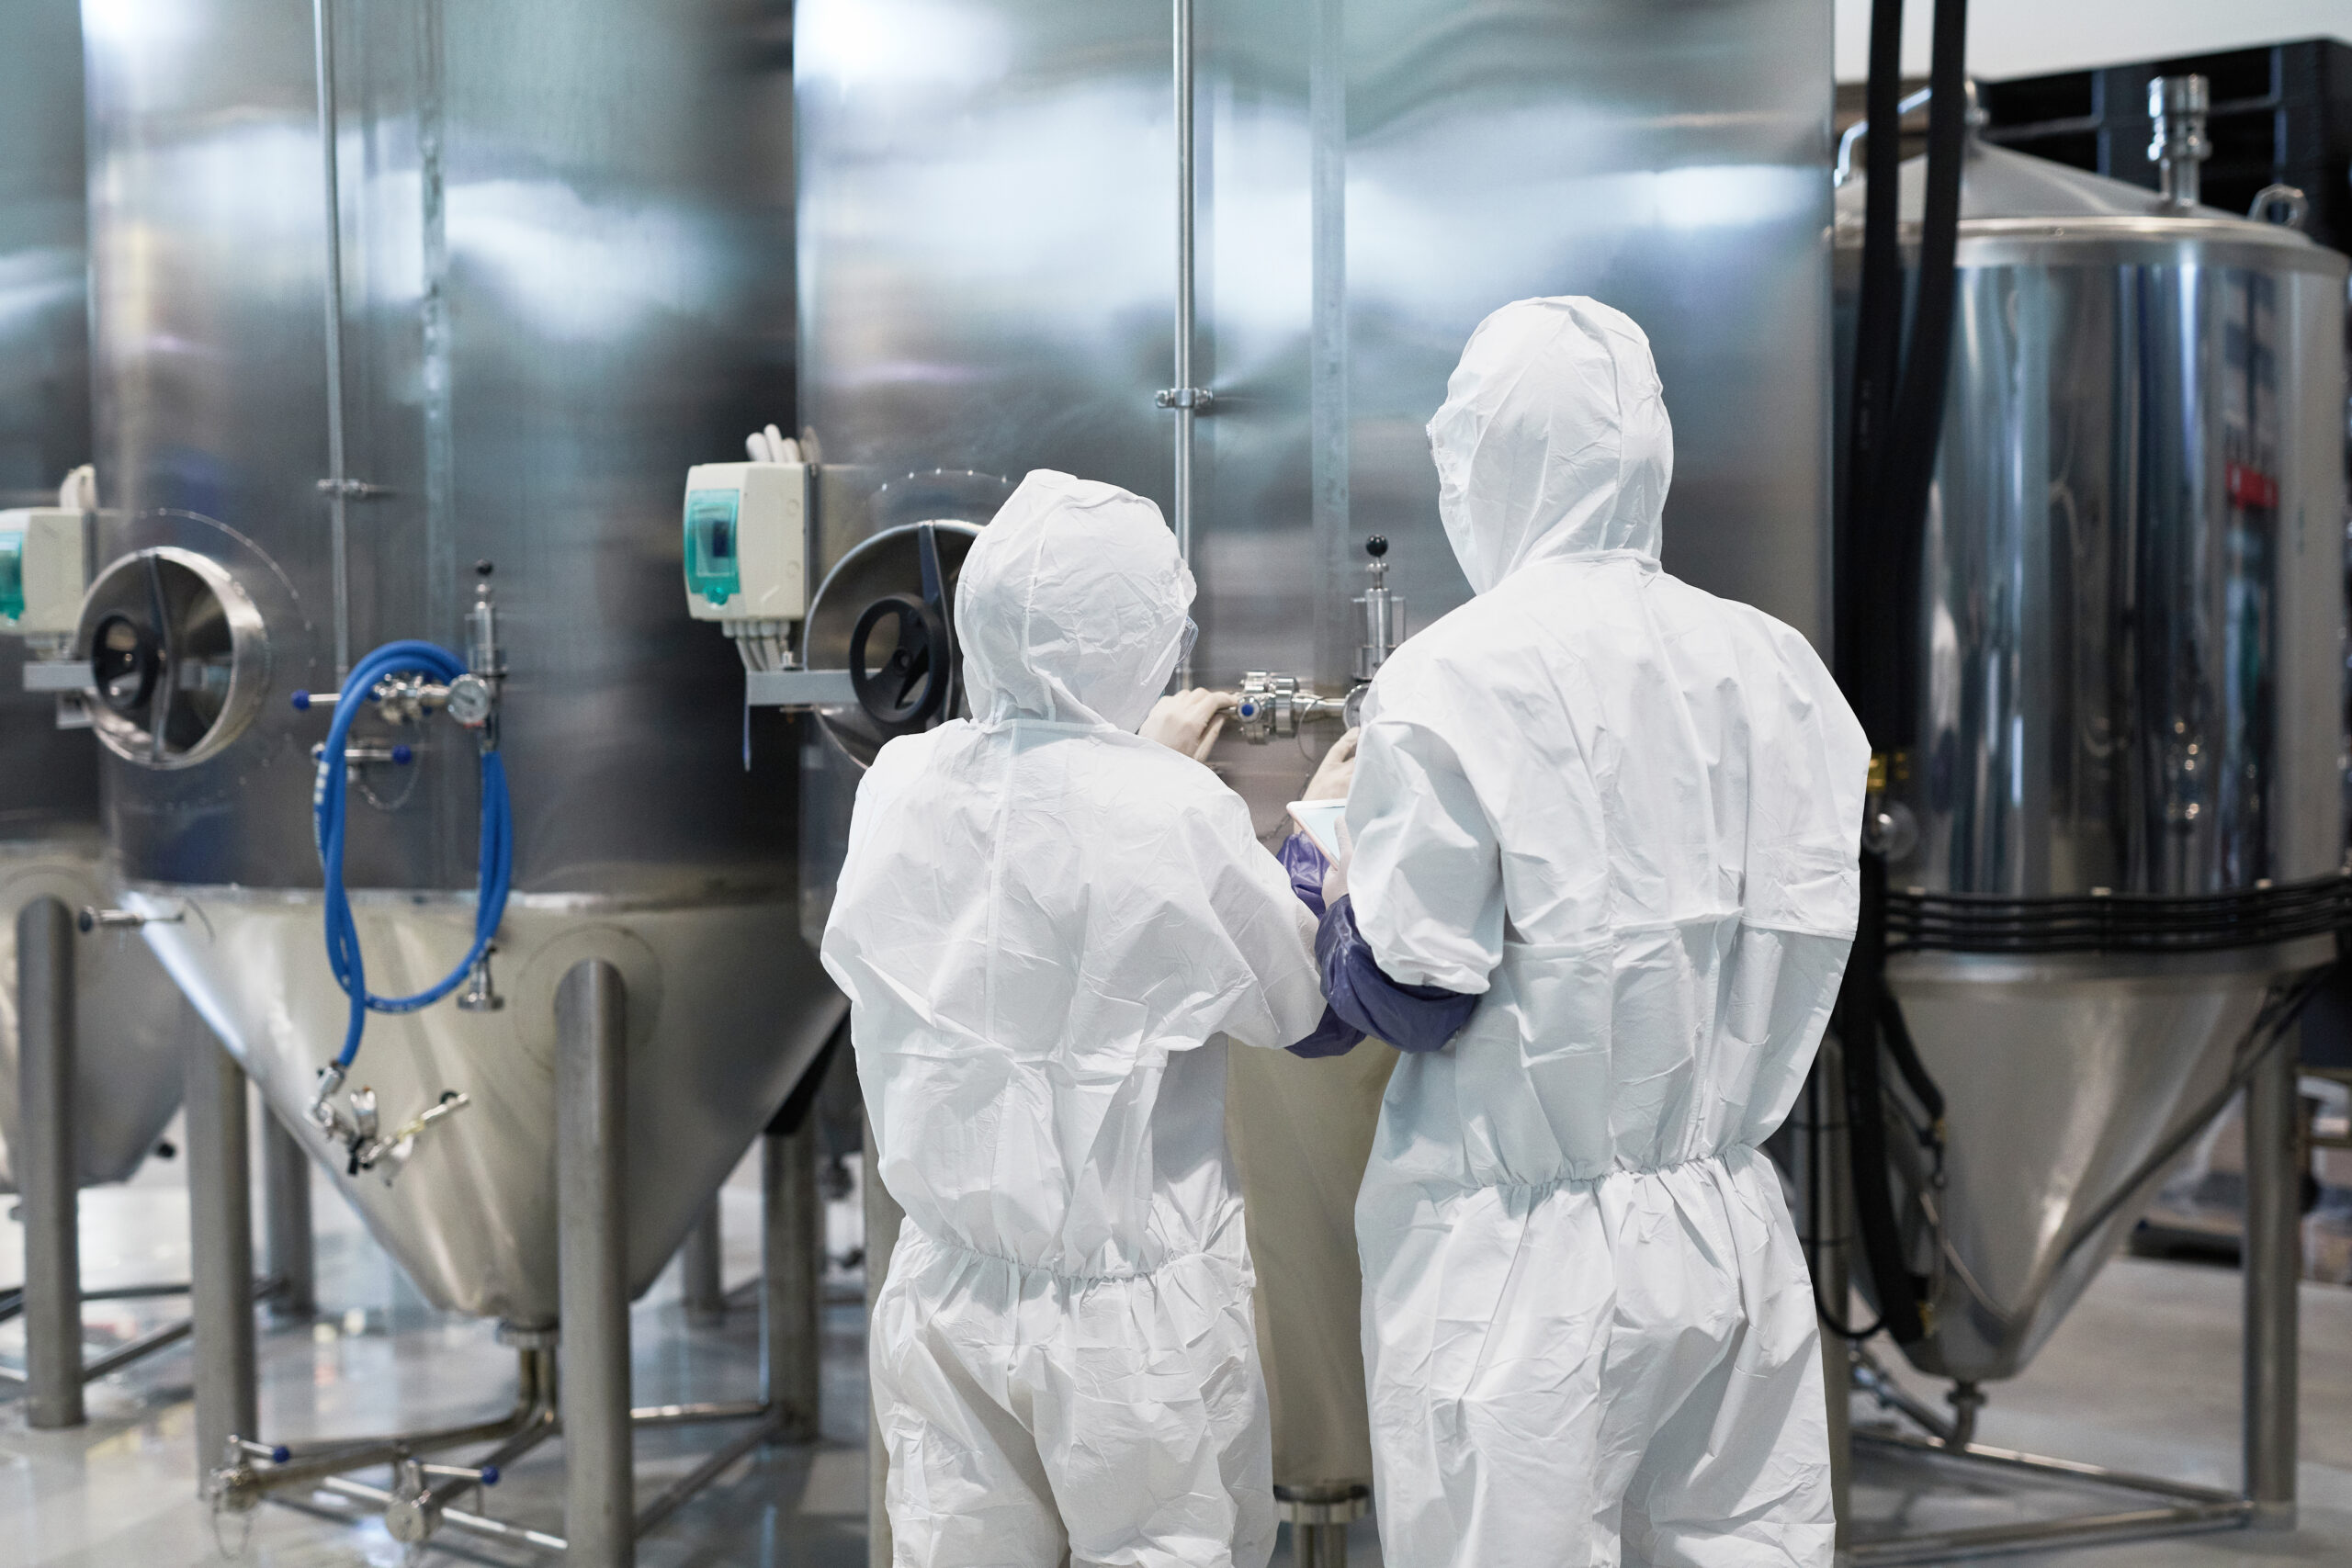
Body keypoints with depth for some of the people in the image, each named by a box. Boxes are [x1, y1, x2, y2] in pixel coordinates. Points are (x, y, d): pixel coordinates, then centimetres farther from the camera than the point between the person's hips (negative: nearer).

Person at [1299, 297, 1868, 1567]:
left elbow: (1410, 998, -12)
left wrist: (1331, 859, 6)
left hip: (1529, 1269, -5)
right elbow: (1803, 947, 10)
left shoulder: (1453, 678, -13)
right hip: (1733, 1234, 5)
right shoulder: (1772, 665, 3)